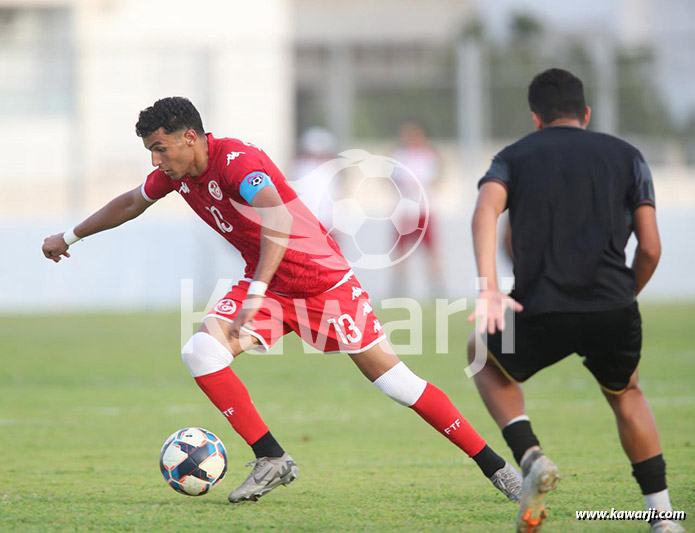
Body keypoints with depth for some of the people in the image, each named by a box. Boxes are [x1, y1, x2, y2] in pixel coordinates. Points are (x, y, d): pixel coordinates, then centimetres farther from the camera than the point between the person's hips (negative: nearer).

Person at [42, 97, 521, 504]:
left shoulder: (236, 161, -26)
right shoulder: (176, 173, 0)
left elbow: (278, 221, -42)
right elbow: (132, 202, 21)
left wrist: (254, 297, -48)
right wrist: (70, 237, 30)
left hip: (323, 280, -7)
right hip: (265, 285, 7)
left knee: (390, 376, -7)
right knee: (201, 350, -15)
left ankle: (495, 467, 1)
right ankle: (271, 460, -10)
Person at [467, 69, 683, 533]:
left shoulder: (514, 158, 15)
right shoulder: (626, 156, 16)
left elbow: (485, 211, -8)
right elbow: (651, 249, 9)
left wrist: (489, 289, -18)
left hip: (542, 315, -1)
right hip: (615, 312, 1)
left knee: (484, 358, 30)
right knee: (626, 394, 32)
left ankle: (530, 458, 7)